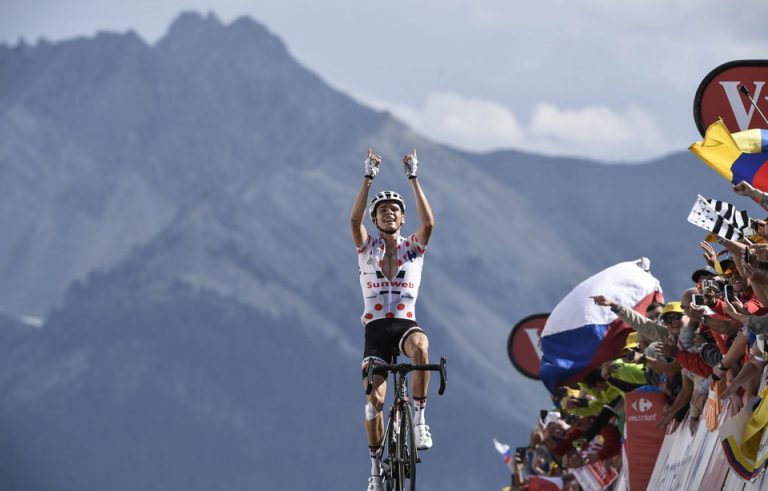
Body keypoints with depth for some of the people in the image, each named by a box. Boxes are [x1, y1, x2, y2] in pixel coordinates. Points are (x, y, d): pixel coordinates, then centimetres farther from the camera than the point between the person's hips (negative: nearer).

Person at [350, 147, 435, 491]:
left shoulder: (414, 246, 9)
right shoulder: (367, 247, 9)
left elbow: (428, 223, -11)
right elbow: (354, 219, -10)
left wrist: (413, 179, -13)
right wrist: (369, 177, -14)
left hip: (406, 324, -1)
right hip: (376, 328, 1)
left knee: (421, 347, -39)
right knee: (375, 398, -14)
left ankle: (419, 419, -26)